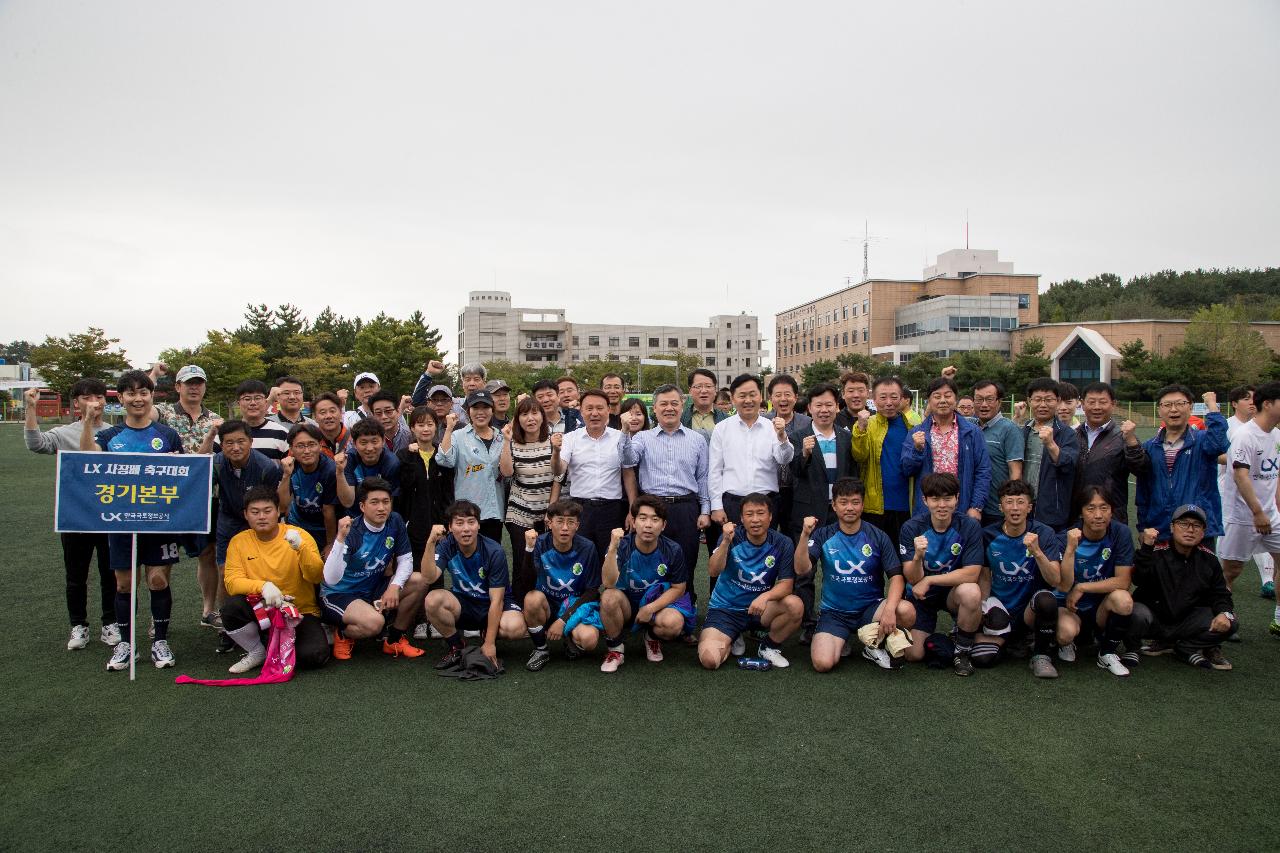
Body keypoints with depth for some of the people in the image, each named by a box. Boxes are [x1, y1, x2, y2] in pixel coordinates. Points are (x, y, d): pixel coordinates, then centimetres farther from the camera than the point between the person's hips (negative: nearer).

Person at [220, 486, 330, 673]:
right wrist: (262, 586, -30)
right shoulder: (239, 541, -1)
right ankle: (257, 652, -1)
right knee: (232, 606, -28)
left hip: (300, 613, -2)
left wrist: (301, 548, -33)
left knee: (313, 656, -27)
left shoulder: (298, 535, -8)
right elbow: (232, 581, -11)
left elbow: (317, 577, -16)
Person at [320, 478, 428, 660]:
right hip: (339, 594, -6)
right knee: (375, 622, -34)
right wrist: (340, 539, -45)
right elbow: (331, 580, -34)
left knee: (419, 581, -13)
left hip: (373, 589, 6)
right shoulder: (351, 532, -25)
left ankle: (395, 639, 4)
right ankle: (342, 634, 2)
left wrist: (395, 585, -21)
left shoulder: (395, 522, -8)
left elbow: (405, 559, -2)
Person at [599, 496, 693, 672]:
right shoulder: (622, 546, -16)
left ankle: (653, 638, 7)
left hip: (660, 602, 1)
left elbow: (678, 588, -3)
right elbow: (609, 583, -29)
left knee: (673, 623, -33)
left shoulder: (673, 551, -11)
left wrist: (651, 608, -16)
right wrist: (612, 548, -41)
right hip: (627, 603, -1)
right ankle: (614, 649, -8)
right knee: (609, 596, -34)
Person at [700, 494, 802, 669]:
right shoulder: (732, 537, -11)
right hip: (725, 608, -1)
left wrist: (765, 597, -33)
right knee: (709, 660, -24)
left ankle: (769, 647, 1)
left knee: (795, 605, -29)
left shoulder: (782, 544, -8)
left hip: (759, 609, 1)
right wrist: (726, 542, -37)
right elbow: (713, 572, -22)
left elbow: (786, 584, -12)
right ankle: (733, 640, 13)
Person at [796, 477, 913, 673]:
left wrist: (890, 608, -26)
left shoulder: (878, 537, -1)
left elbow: (896, 576, -8)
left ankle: (874, 644, 1)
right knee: (823, 663, -25)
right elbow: (802, 569, -14)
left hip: (871, 607, 1)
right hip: (834, 612, -1)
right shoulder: (823, 536, -2)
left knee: (907, 611, -30)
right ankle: (842, 640, 12)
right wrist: (805, 535, -30)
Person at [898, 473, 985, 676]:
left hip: (953, 592, -1)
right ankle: (930, 627, 26)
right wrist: (918, 556, -39)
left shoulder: (969, 526, -17)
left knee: (971, 592, -35)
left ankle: (962, 651, -10)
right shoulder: (911, 528, -15)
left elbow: (971, 574, -22)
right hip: (921, 596, 1)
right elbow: (913, 580, -18)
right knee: (914, 655, -10)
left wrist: (928, 580, -24)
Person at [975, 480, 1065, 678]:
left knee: (1046, 599, -36)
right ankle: (1012, 639, 15)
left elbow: (1055, 581, -19)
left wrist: (1037, 552, -34)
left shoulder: (1044, 533, -10)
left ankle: (1042, 654, -10)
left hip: (1030, 609, -2)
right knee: (981, 658, -20)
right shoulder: (989, 536, -4)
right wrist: (981, 608, -6)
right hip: (1000, 607, 2)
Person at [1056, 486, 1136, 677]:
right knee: (1066, 633, -33)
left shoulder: (1120, 533, -13)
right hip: (1069, 605, -2)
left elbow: (1123, 581, -14)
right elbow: (1064, 586, -23)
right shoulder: (1069, 537, -15)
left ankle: (1108, 653, -4)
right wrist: (1070, 549, -34)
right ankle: (1066, 643, 8)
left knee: (1123, 600, -31)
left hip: (1102, 606, 2)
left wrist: (1081, 587, -17)